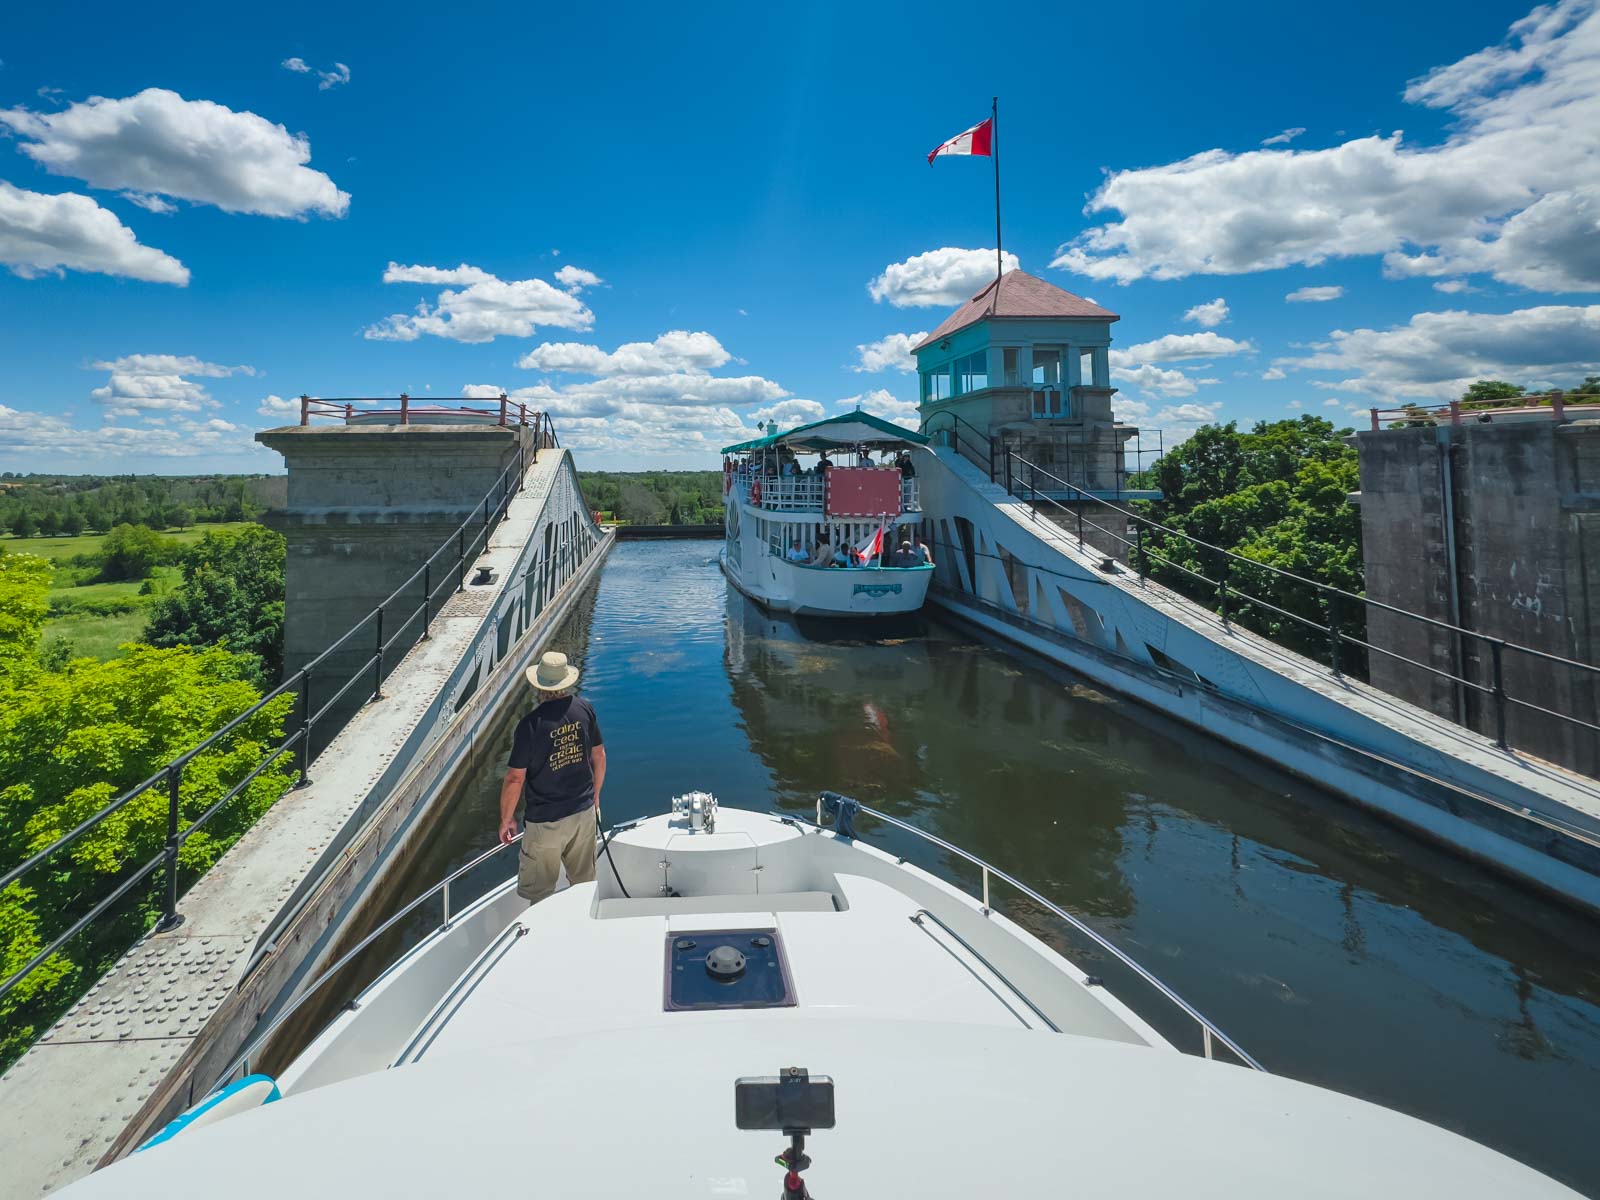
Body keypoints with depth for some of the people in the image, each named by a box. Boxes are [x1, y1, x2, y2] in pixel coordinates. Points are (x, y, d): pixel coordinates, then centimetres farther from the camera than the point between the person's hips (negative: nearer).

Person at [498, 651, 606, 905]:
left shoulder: (530, 724, -20)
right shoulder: (585, 709, -6)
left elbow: (515, 778, -15)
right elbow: (599, 755, 5)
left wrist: (506, 820, 0)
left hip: (546, 820, -5)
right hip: (584, 811, 5)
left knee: (539, 893, 14)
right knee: (585, 883, 23)